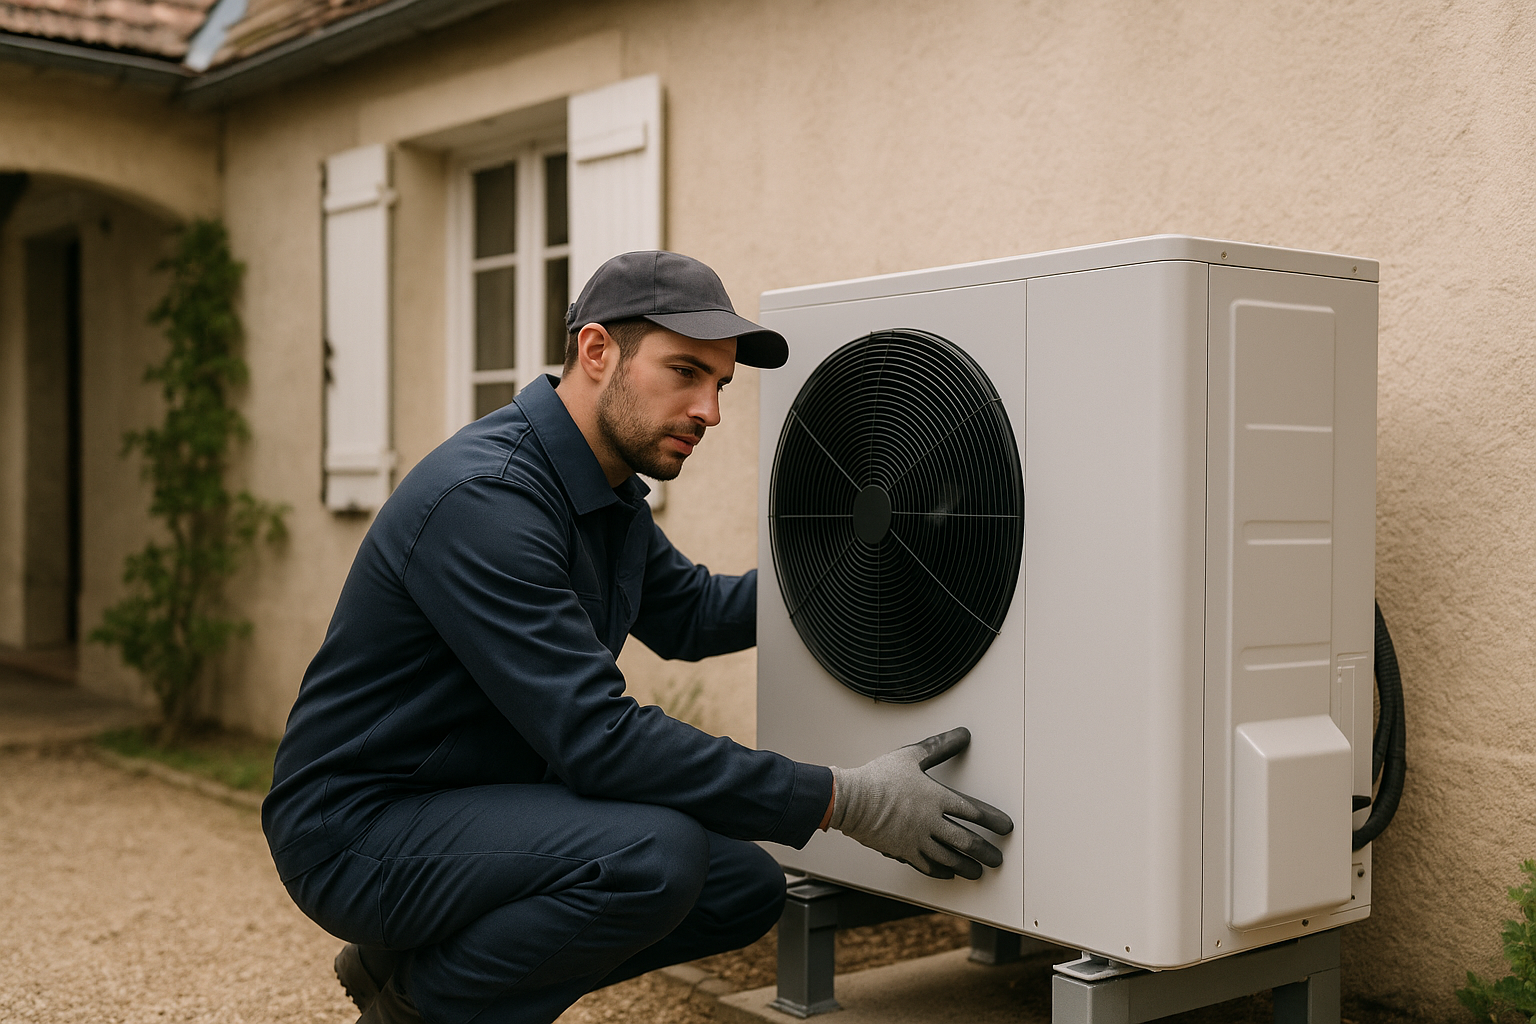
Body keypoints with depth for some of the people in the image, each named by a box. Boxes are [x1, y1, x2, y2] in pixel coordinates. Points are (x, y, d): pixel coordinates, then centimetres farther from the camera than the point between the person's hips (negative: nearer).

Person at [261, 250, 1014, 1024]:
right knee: (652, 855, -31)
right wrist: (843, 801, -28)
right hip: (358, 827, -10)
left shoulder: (609, 492, 5)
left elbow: (691, 615, 23)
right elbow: (598, 739, -31)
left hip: (483, 800, 10)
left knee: (746, 888, 5)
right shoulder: (483, 498, -26)